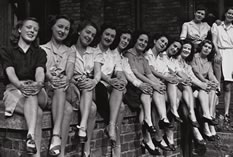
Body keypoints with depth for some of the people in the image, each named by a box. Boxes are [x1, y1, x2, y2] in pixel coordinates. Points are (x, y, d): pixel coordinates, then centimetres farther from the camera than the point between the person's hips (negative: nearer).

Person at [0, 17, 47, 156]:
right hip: (14, 90, -1)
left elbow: (40, 71, -7)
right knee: (37, 112, -33)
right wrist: (20, 85, -35)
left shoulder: (40, 53, 15)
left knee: (31, 94, -38)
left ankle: (30, 136, -55)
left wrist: (39, 84, -34)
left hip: (37, 94, 1)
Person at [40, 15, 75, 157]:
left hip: (63, 89, 2)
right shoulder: (41, 49, 15)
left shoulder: (70, 52, 21)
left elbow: (70, 71, 0)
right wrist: (50, 78, -29)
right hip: (46, 89, -2)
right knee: (68, 109, -34)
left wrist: (67, 79, -26)